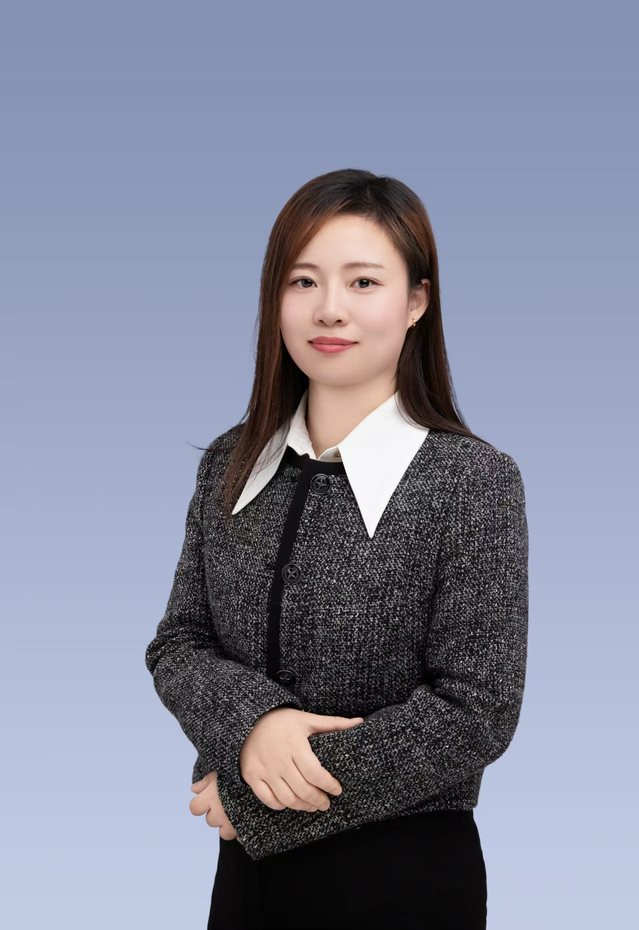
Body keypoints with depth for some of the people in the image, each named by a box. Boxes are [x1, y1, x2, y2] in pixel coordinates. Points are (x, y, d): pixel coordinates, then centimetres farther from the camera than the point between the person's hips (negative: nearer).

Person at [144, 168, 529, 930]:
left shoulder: (472, 480, -14)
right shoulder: (229, 465, 1)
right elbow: (177, 645, 2)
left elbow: (476, 711, -16)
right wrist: (251, 720, -20)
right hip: (251, 861, 4)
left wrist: (262, 798, -16)